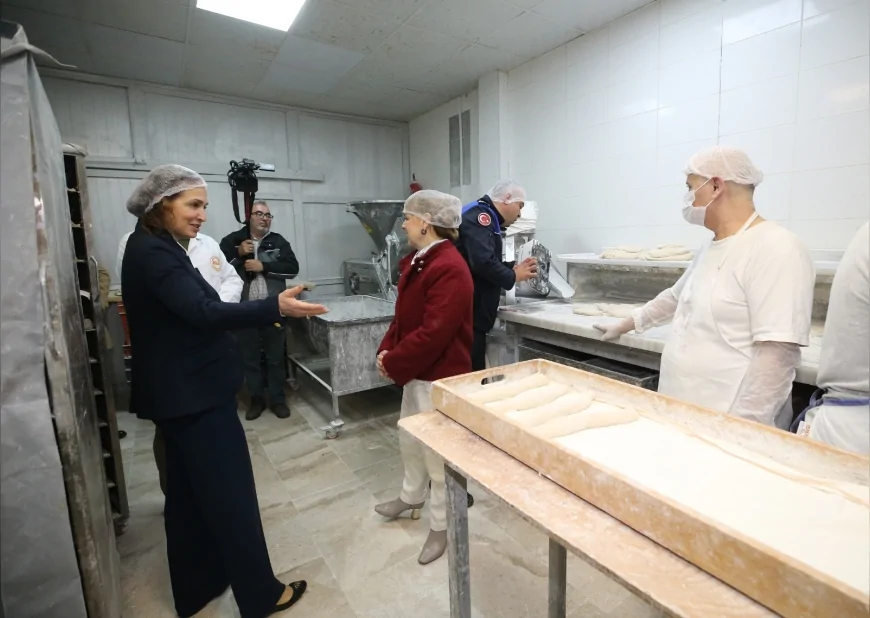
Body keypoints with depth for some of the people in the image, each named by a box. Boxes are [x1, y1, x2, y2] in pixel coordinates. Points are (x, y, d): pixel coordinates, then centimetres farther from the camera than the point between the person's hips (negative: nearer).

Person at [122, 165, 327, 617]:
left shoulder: (155, 248, 14)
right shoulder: (153, 253, -19)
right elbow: (202, 312, -31)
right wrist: (276, 308, -40)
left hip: (181, 391, 11)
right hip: (194, 393, -11)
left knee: (189, 493, 19)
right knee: (230, 495, 0)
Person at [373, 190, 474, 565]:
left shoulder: (450, 269, -24)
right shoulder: (417, 262, 8)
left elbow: (433, 334, -28)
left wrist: (393, 364, -17)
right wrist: (386, 350, -1)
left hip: (440, 375, -10)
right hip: (417, 370, 10)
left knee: (438, 450, 7)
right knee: (410, 437, 24)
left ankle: (441, 526, 29)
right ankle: (411, 497, 49)